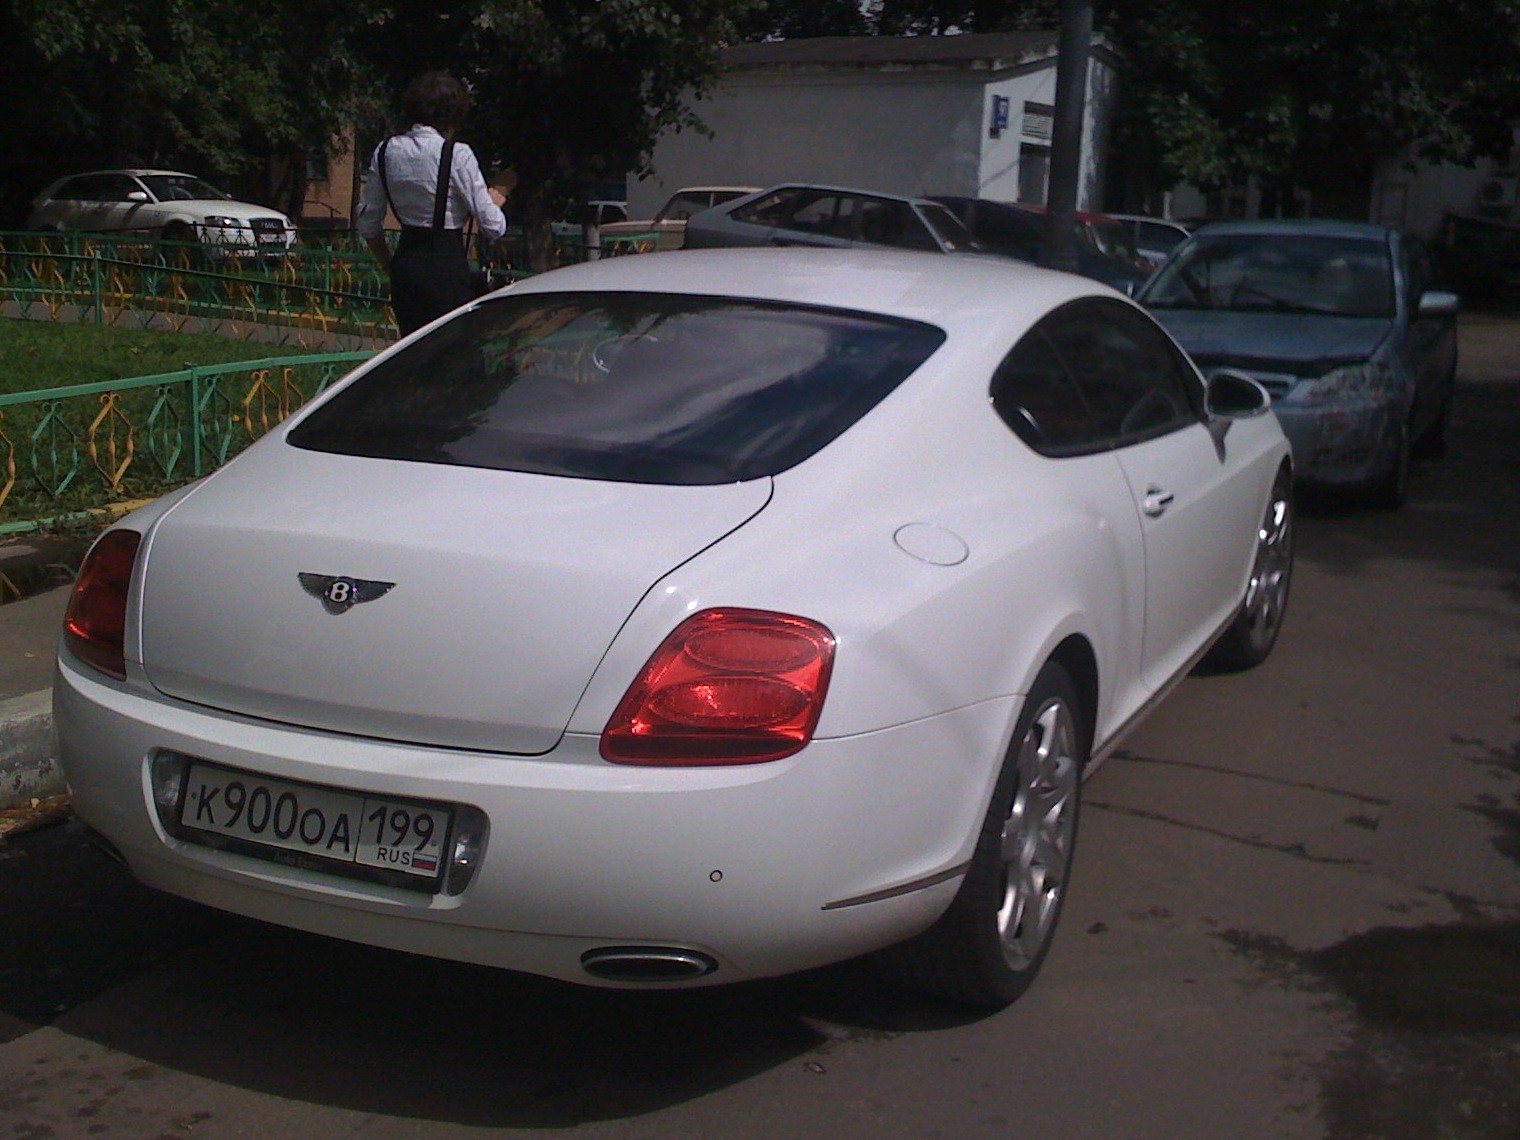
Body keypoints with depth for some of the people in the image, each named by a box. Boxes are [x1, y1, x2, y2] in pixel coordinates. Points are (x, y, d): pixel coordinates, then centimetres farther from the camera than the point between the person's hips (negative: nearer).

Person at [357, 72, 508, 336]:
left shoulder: (385, 151, 6)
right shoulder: (457, 155, -12)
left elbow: (368, 222, 12)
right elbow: (493, 227, -12)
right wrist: (495, 201, 10)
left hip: (405, 264, 6)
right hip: (447, 265, -6)